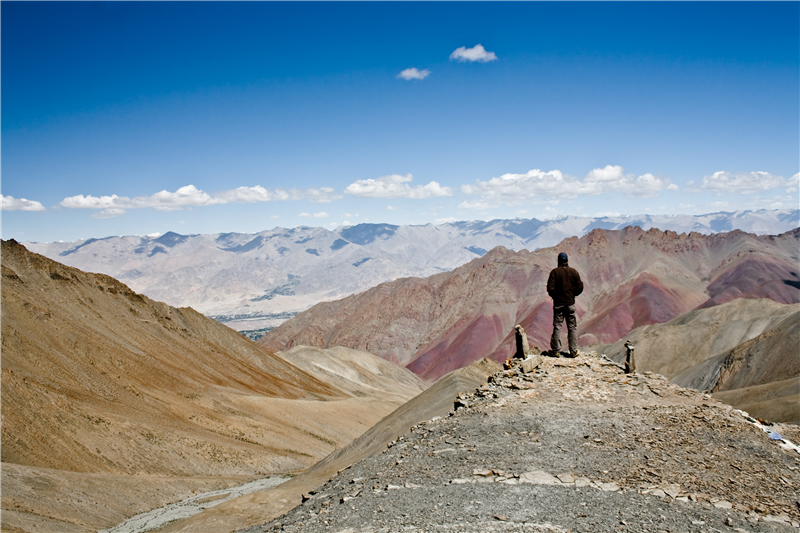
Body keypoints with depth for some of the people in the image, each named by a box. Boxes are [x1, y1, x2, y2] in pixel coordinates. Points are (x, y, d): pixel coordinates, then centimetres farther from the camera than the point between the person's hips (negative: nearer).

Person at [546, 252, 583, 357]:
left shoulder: (554, 272, -6)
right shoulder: (573, 271, 0)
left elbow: (550, 288, -11)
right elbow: (580, 287, -2)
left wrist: (554, 296, 7)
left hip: (558, 303, -1)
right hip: (570, 303, 1)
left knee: (557, 327, 5)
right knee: (572, 327, 7)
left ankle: (556, 350, 6)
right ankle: (573, 351, 8)